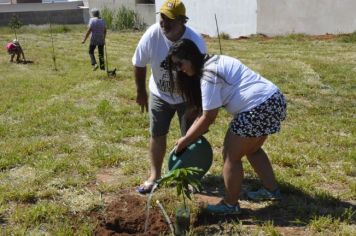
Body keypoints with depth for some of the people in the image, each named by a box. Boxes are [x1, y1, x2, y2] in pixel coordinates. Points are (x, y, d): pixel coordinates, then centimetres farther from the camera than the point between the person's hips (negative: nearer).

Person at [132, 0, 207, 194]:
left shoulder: (195, 42, -28)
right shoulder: (151, 34, -22)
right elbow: (139, 64, -7)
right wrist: (141, 93, 1)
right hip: (159, 94, 2)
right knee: (157, 134, 7)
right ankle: (154, 175, 23)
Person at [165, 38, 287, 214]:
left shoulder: (209, 75, -14)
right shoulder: (213, 63, 17)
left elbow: (208, 117, -12)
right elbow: (203, 110, 17)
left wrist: (185, 140, -2)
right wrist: (190, 134, 13)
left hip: (259, 108, -11)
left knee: (231, 156, 2)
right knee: (251, 149, 27)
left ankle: (230, 205, 15)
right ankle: (272, 190, 39)